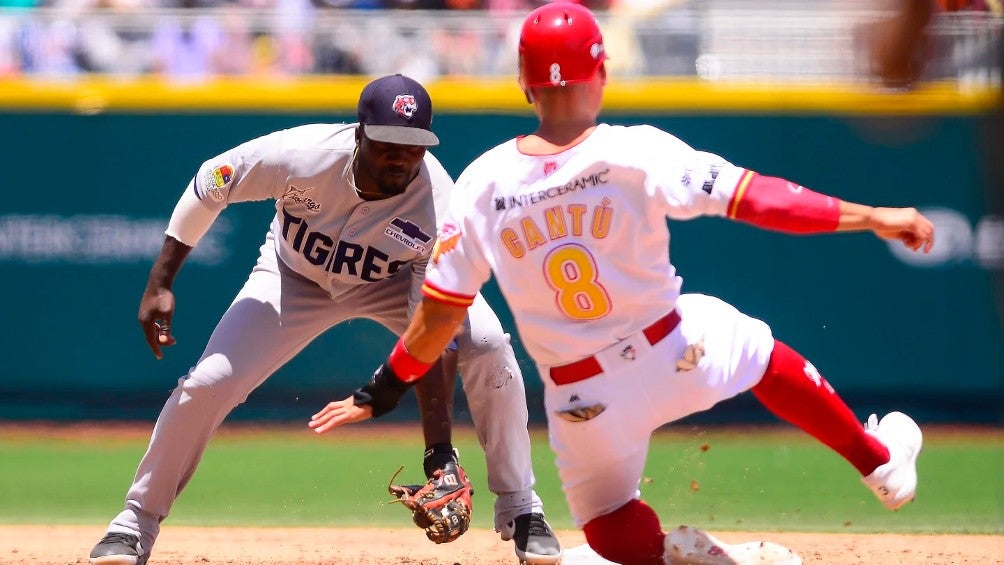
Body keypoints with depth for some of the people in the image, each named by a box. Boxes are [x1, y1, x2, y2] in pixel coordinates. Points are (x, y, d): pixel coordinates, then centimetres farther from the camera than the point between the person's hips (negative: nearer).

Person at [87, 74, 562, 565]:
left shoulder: (440, 210, -35)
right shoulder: (300, 155, -36)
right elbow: (208, 186, -18)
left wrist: (439, 454, -39)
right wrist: (159, 283, -17)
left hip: (396, 283, 0)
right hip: (295, 278, 0)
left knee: (488, 349, -24)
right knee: (206, 384, -15)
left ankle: (520, 511, -6)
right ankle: (136, 523, 7)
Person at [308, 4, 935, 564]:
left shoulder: (481, 184, -12)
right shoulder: (636, 153, -19)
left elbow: (438, 315, -7)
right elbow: (754, 198, -23)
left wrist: (377, 396, 5)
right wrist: (872, 218, -19)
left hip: (584, 403, 1)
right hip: (677, 355, -1)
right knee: (762, 352, 30)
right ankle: (883, 462, 42)